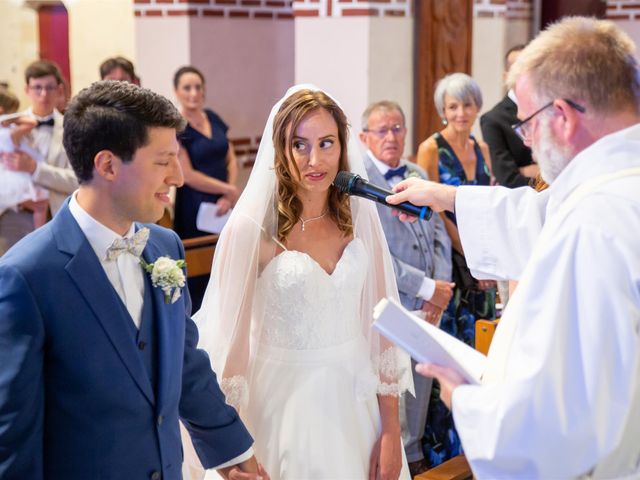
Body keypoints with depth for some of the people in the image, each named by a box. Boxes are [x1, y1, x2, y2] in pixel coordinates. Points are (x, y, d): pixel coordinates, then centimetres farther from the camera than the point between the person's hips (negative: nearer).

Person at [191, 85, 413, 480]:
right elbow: (230, 340, -9)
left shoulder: (360, 216, -2)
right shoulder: (251, 228, -14)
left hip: (358, 399, 4)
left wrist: (391, 433, -2)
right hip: (286, 402, -4)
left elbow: (380, 322, 0)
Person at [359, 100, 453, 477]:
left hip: (426, 305, 6)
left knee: (421, 382, 17)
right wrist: (427, 288, -16)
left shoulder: (419, 175, 10)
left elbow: (439, 234, 10)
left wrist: (441, 285, -5)